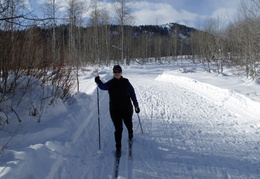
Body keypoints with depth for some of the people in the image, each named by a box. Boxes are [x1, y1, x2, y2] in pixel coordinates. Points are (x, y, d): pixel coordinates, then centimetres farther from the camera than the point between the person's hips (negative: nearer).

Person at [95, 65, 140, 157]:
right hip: (115, 110, -1)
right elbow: (103, 86, -25)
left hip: (127, 109, 1)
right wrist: (99, 82, -46)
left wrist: (136, 105, 3)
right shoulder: (110, 83, -4)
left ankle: (130, 135, 53)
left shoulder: (126, 82, -2)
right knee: (118, 129, -2)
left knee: (129, 124, 20)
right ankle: (118, 148, 10)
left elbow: (132, 93, 3)